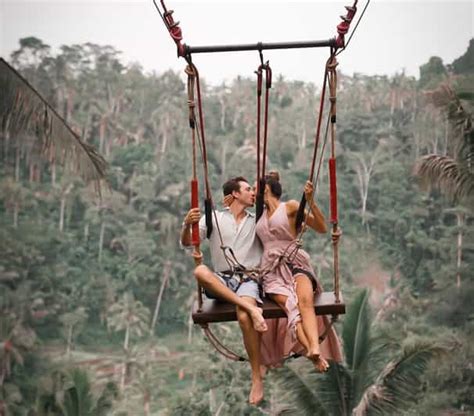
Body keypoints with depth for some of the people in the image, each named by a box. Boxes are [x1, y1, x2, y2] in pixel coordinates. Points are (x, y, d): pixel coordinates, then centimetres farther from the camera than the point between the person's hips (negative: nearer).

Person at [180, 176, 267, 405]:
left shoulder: (257, 221, 15)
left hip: (248, 279, -1)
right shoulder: (214, 218, 8)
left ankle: (257, 378, -23)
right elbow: (186, 243, -3)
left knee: (244, 316, -33)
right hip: (221, 281, 1)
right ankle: (250, 307, -36)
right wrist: (187, 225, -23)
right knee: (200, 271, -33)